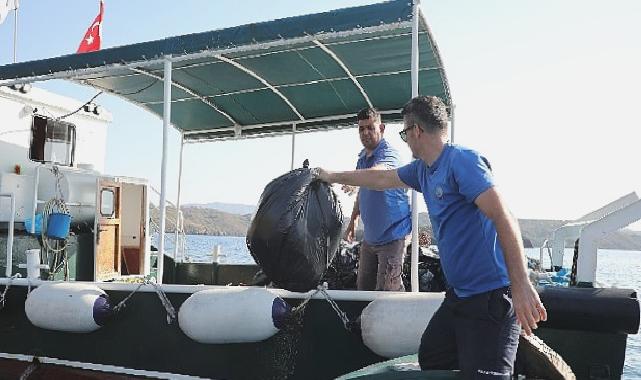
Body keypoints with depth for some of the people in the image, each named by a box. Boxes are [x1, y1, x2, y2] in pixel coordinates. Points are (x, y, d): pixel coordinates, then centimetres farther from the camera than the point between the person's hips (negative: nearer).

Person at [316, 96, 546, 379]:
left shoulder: (462, 160, -17)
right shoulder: (422, 169, 10)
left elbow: (503, 218, -24)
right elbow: (381, 179, 27)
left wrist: (521, 286, -29)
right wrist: (333, 176, 37)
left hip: (490, 296, -9)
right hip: (459, 293, 10)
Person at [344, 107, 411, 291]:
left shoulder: (388, 153, -16)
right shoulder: (362, 158, 11)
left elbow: (378, 172, -41)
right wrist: (352, 221, 21)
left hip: (391, 234, -8)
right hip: (369, 235, 9)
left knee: (387, 290, -7)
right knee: (363, 287, 15)